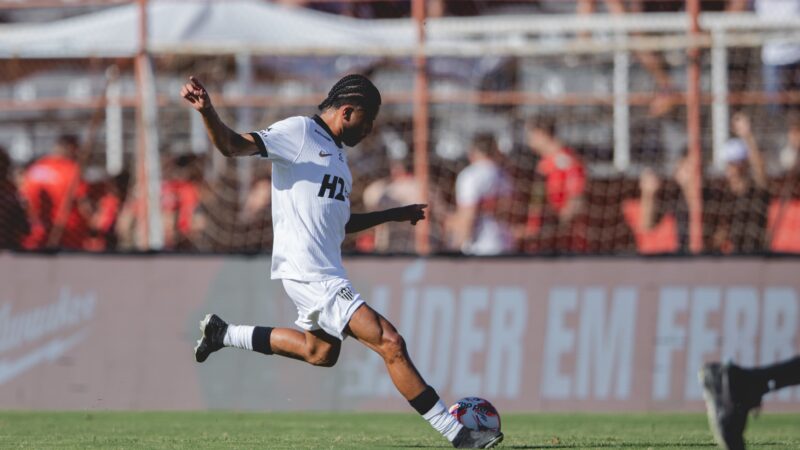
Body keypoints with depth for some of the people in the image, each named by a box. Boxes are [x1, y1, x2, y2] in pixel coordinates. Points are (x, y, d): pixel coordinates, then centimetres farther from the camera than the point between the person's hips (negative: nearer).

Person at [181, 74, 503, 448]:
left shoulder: (337, 151, 18)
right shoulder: (299, 132, -9)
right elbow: (232, 146, -18)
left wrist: (395, 215, 26)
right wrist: (207, 111, -36)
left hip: (324, 271, 10)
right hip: (309, 273, -10)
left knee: (320, 353, 28)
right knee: (390, 344, -14)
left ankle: (223, 334, 36)